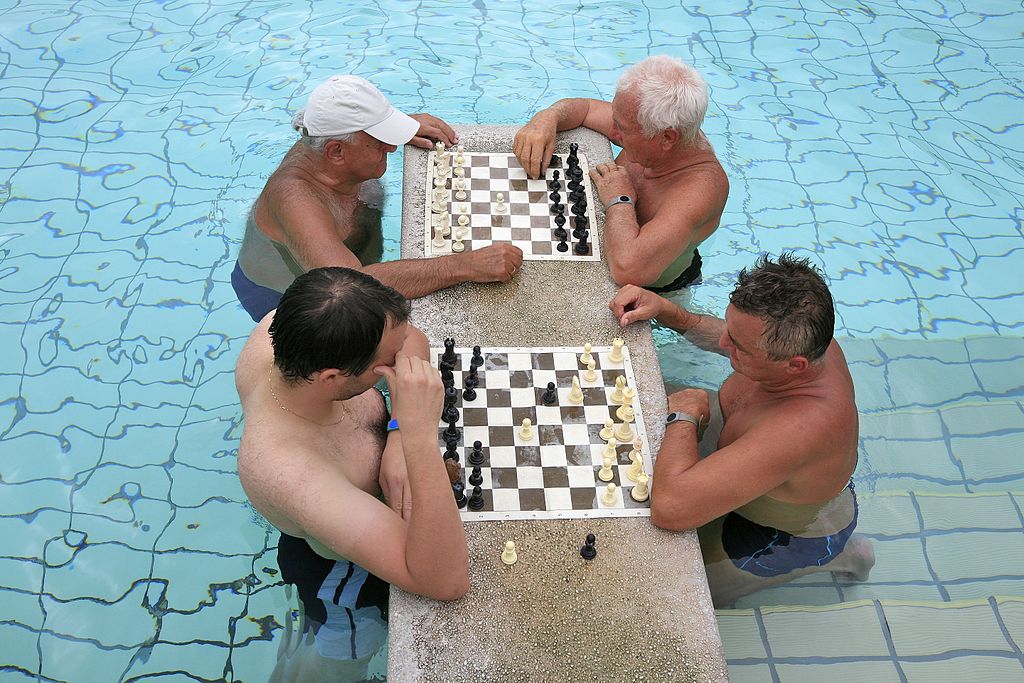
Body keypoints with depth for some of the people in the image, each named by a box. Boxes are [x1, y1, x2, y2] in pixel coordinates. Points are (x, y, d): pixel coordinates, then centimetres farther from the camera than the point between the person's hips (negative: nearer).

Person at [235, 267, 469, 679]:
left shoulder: (280, 330, -30)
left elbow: (411, 340, -14)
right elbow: (447, 582, -48)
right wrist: (419, 434, -57)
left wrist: (399, 436, -30)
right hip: (346, 579, -6)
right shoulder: (288, 473, -48)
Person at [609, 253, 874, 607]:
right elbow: (732, 337, 0)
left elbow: (669, 507, -54)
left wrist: (685, 414, -38)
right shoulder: (799, 339, -26)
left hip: (791, 532, -6)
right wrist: (667, 311, -15)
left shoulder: (802, 426, -49)